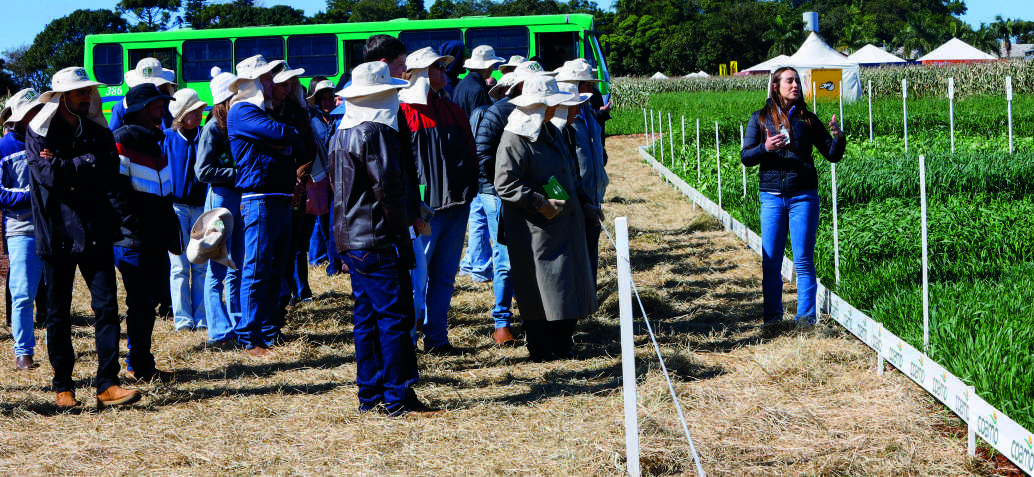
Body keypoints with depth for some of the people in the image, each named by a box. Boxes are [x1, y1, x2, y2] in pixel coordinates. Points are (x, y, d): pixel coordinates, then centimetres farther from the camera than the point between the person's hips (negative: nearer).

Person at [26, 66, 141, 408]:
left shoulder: (99, 133, 10)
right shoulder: (39, 133, 1)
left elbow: (108, 179, -3)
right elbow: (49, 175, -15)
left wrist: (66, 169, -11)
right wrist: (88, 162, -8)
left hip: (96, 234, 2)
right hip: (56, 235, -2)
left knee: (107, 306, -7)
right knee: (58, 314, 5)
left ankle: (107, 385, -7)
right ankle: (63, 387, 15)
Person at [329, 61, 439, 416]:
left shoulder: (341, 134, 15)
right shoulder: (375, 132, -14)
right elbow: (388, 190, -18)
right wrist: (404, 241, -13)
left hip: (350, 238, 10)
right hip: (376, 240, -10)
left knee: (367, 317, 13)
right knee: (395, 318, -6)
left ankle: (369, 396, 16)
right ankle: (398, 398, -6)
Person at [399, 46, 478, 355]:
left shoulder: (453, 111, 16)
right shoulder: (403, 112, -6)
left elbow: (469, 152, 21)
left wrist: (469, 189, 11)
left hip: (456, 206, 7)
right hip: (424, 208, -7)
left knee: (444, 277, 10)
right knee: (417, 277, -8)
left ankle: (437, 338, 15)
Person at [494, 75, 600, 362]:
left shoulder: (551, 132, 16)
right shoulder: (514, 139, -14)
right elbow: (506, 184, -19)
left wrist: (583, 203, 18)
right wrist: (540, 204, -23)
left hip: (565, 225, 9)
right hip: (536, 231, -9)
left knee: (570, 287, 10)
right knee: (540, 292, -4)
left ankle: (561, 345, 20)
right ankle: (540, 349, 6)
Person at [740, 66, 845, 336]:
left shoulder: (807, 120, 7)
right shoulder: (761, 118, 7)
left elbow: (832, 155, 8)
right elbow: (745, 157, 5)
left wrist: (838, 138, -13)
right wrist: (765, 148, -14)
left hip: (803, 196, -1)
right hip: (772, 196, 1)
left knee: (803, 260, -1)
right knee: (771, 262, 2)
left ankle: (806, 318, 4)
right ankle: (772, 318, 12)